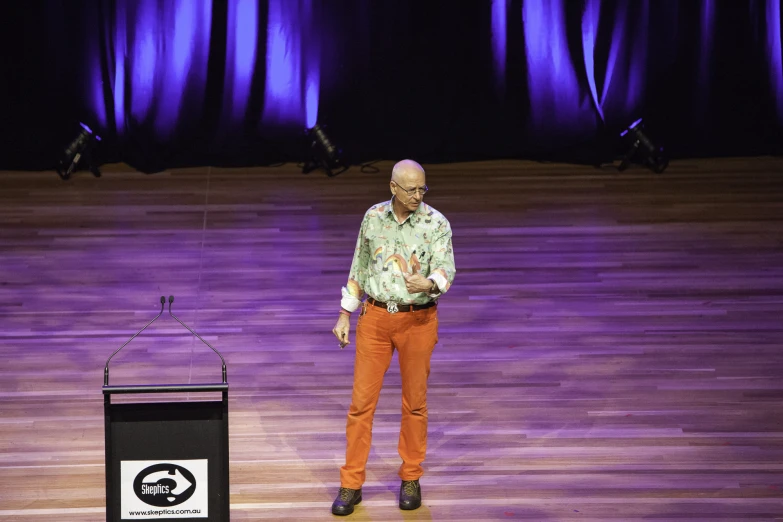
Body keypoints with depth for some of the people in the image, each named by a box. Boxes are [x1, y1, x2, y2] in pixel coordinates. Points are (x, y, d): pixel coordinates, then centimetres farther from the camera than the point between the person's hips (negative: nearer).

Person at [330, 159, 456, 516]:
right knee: (362, 400, 1)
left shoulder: (436, 223, -8)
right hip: (375, 317, 2)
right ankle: (351, 485, 7)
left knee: (414, 402, 8)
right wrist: (345, 315, 9)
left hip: (418, 320, -2)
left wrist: (428, 283, -42)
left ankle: (411, 480, 23)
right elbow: (358, 269, 10)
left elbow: (446, 269, -19)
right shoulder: (373, 217, 1)